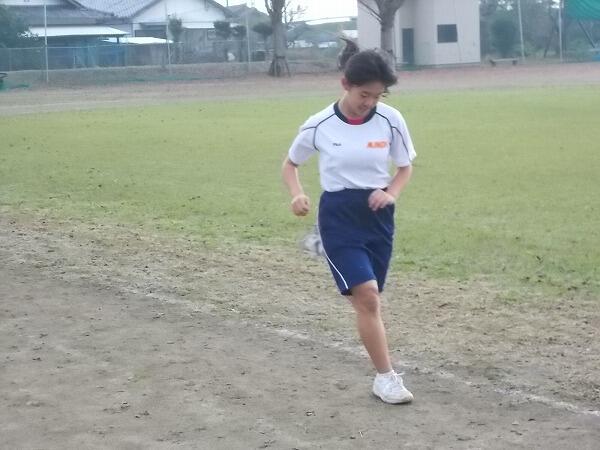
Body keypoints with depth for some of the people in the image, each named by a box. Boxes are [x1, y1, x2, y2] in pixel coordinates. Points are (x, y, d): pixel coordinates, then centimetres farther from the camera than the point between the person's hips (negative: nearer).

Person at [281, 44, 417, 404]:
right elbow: (290, 164, 8)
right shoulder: (320, 126, -8)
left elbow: (405, 167, 9)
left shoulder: (391, 120, -5)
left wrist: (391, 194, -12)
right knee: (367, 296, -15)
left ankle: (383, 376, 30)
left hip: (378, 217, 3)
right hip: (339, 218, -3)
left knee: (370, 299, 12)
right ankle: (387, 377, -8)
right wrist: (298, 195, -12)